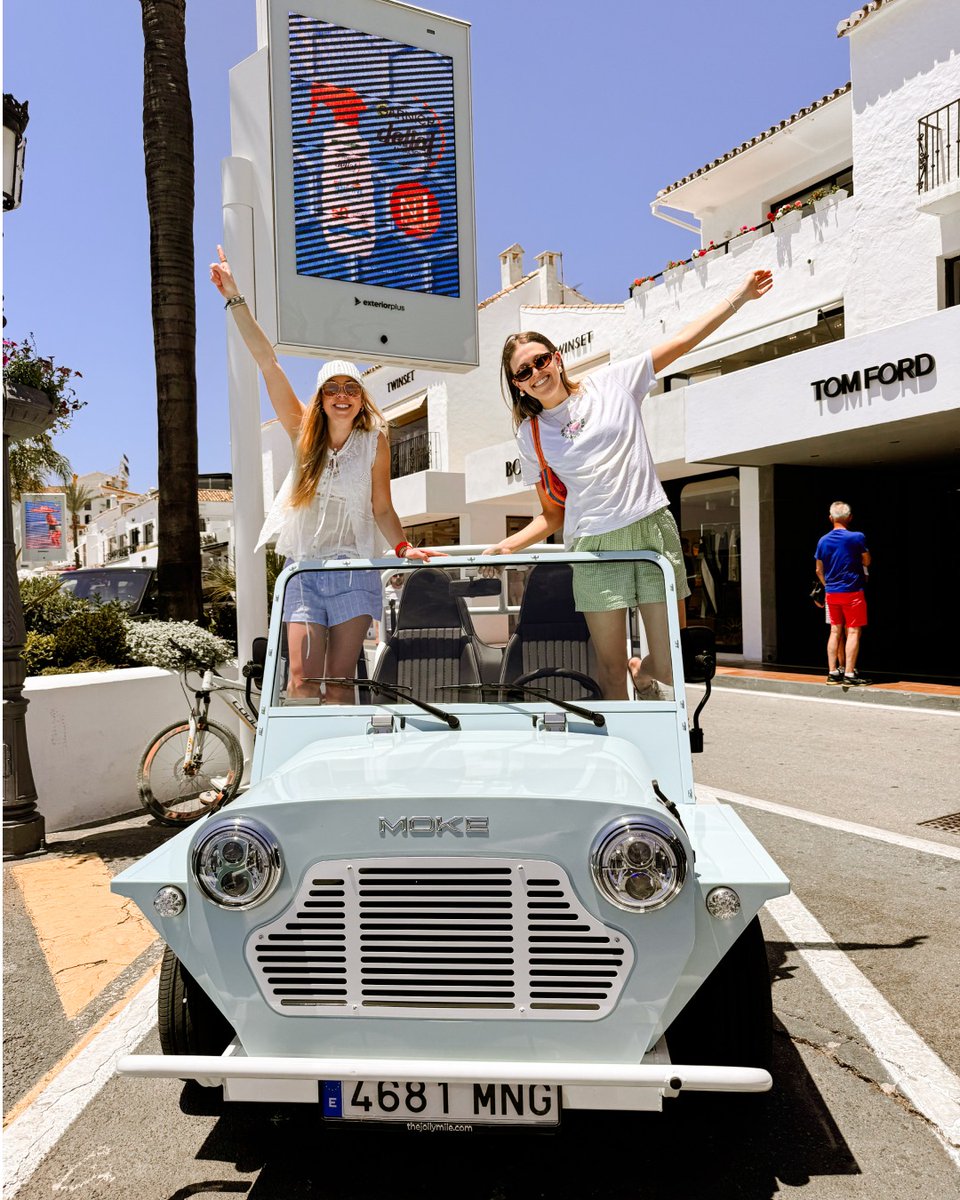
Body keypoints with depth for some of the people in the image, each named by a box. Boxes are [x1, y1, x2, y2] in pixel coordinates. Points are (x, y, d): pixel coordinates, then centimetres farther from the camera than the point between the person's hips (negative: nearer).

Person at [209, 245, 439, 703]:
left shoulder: (374, 443, -1)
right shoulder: (304, 433, 1)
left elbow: (382, 508, 4)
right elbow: (267, 363, -4)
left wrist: (404, 547, -14)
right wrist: (235, 298, -8)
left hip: (353, 572, -1)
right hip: (303, 570, 1)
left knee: (339, 682, 1)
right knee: (302, 679, -7)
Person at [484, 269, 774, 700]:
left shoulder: (612, 383, 7)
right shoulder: (530, 434, 9)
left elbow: (683, 340, 9)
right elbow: (552, 515, 11)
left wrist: (740, 296, 7)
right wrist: (508, 546, -4)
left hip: (653, 531, 0)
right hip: (593, 549, 0)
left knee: (671, 668, -1)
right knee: (610, 670, 0)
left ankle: (643, 673, 32)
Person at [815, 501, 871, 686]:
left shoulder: (823, 541, 4)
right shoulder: (857, 538, -10)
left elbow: (819, 570, 12)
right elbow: (867, 562, 3)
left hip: (831, 593, 5)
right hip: (852, 591, -5)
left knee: (835, 632, 11)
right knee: (853, 632, -2)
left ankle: (833, 672, 12)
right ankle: (849, 674, -5)